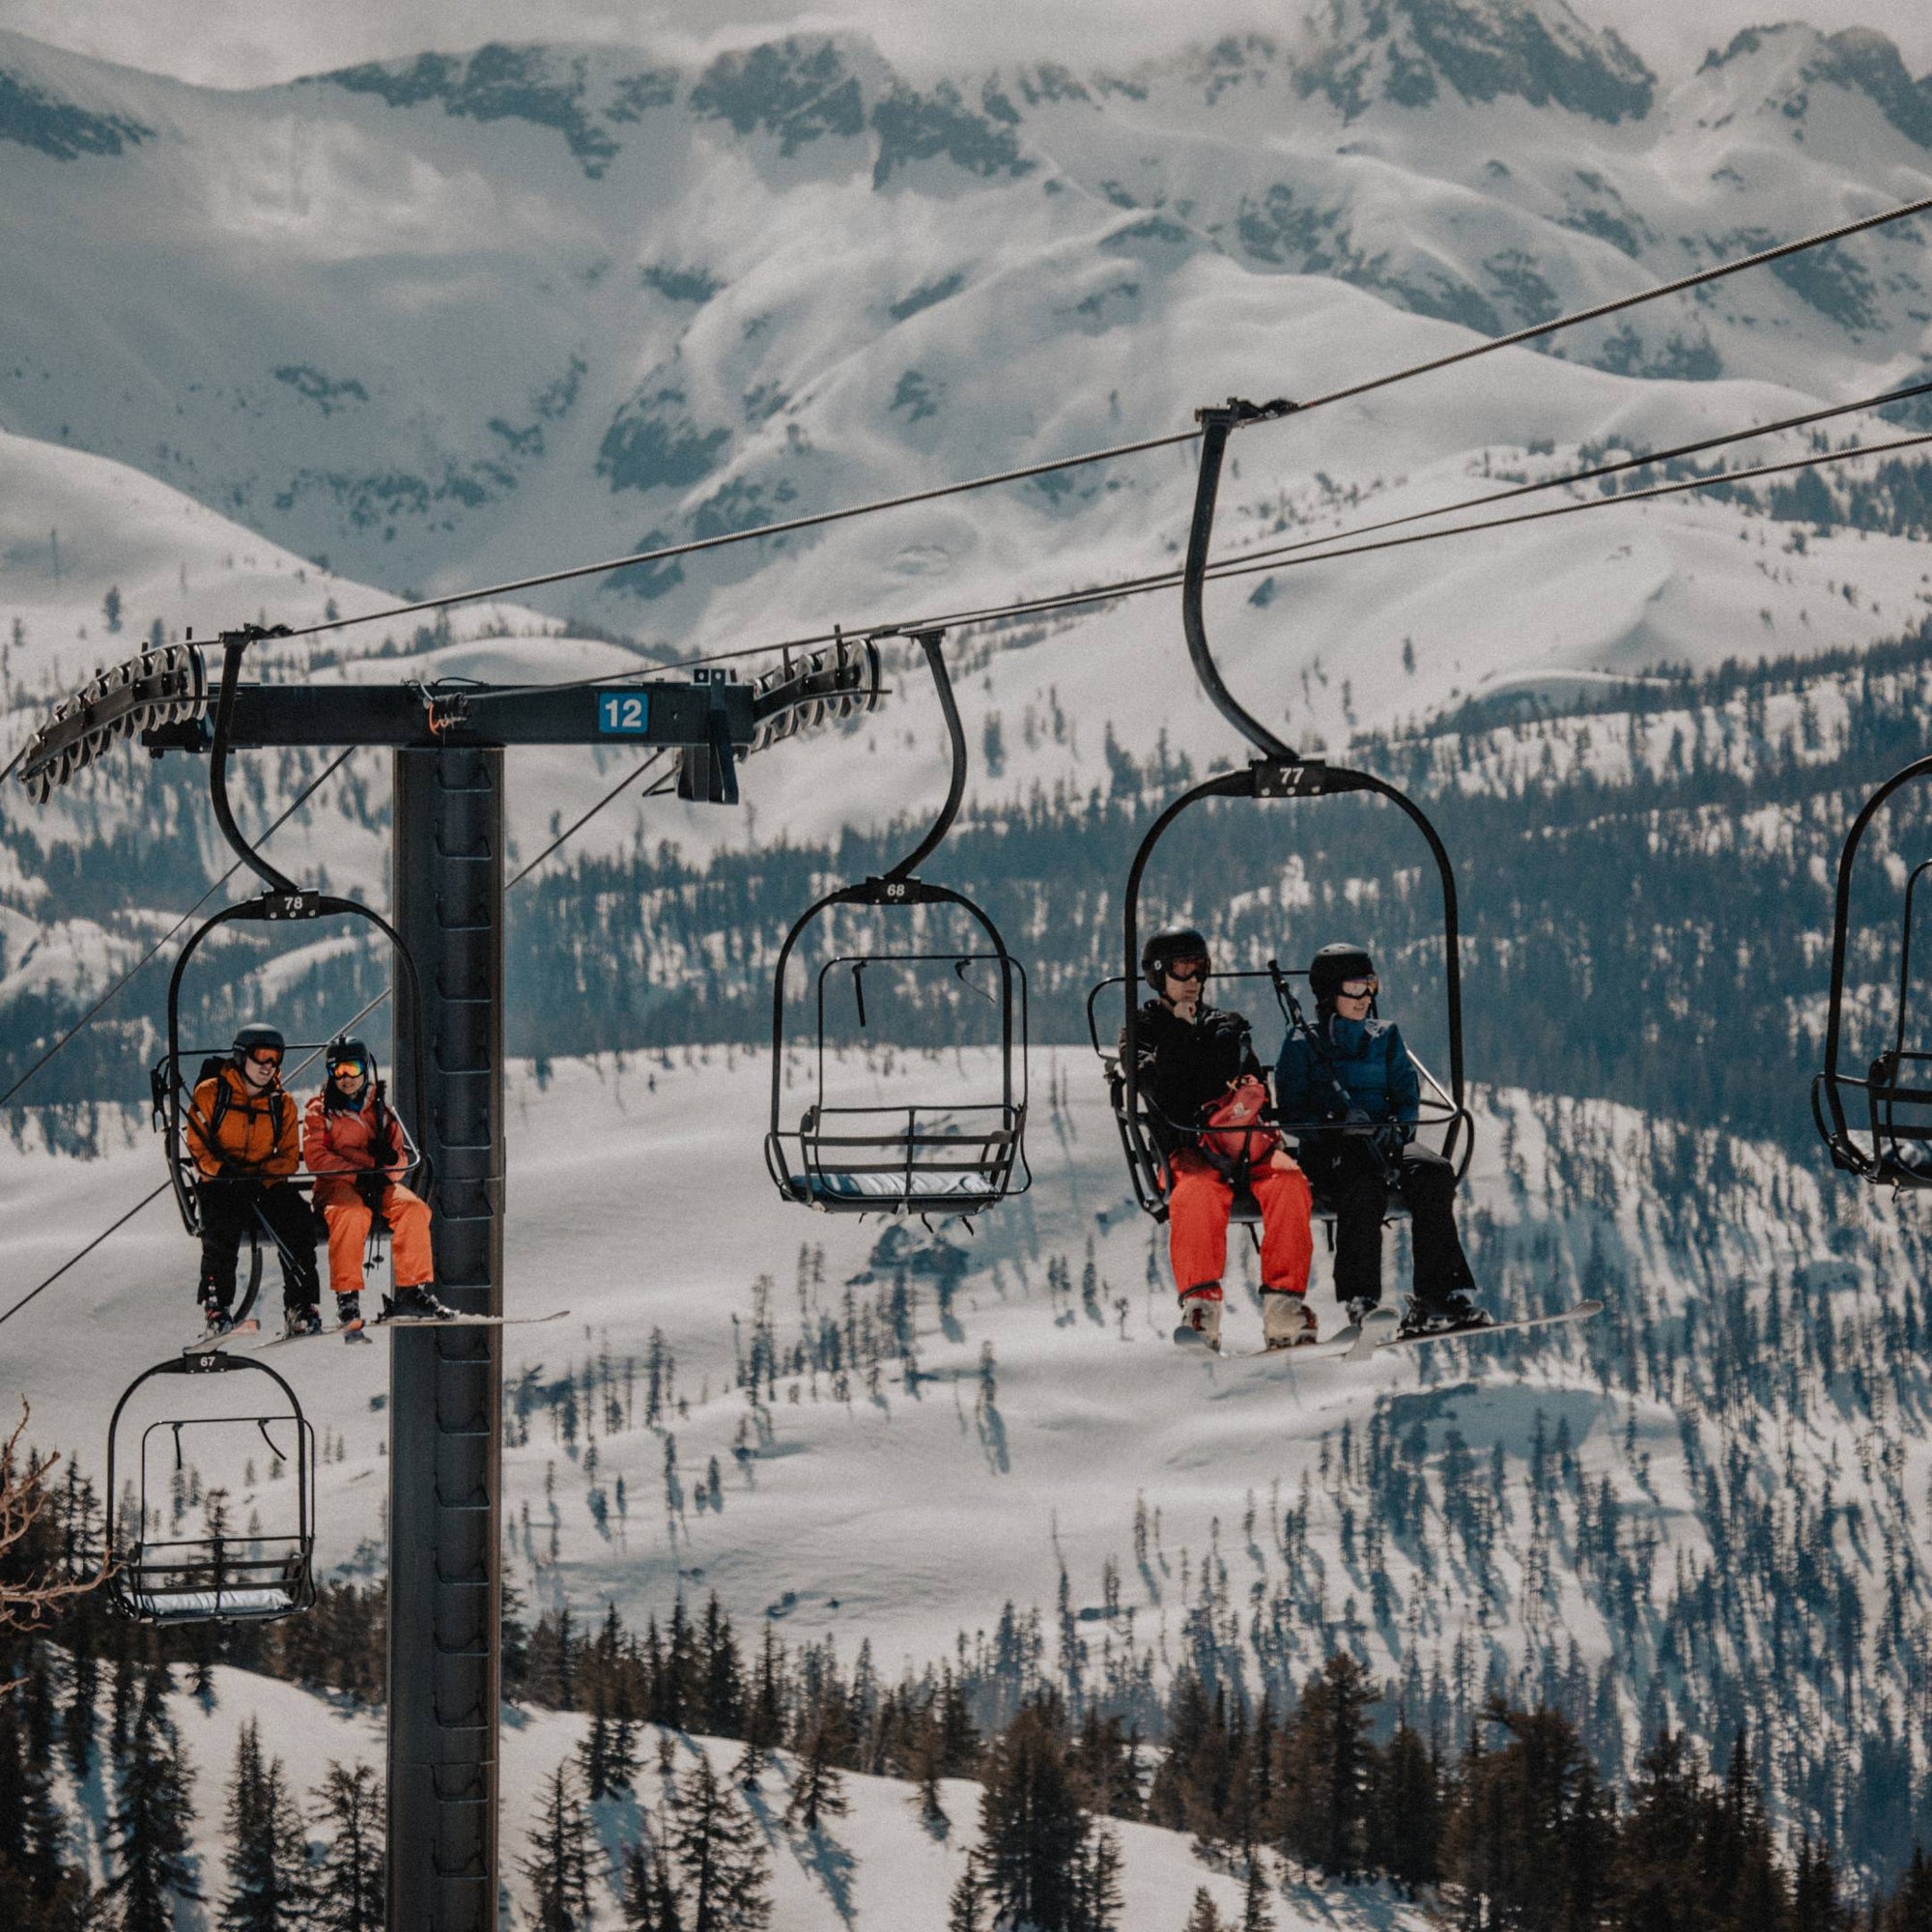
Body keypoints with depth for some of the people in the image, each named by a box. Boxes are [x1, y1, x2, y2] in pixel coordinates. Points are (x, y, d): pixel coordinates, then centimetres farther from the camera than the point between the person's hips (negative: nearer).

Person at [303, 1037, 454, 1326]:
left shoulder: (380, 1110, 17)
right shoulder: (320, 1110, 6)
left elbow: (401, 1159, 14)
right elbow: (315, 1156, -7)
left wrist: (390, 1159, -13)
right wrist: (358, 1173, -19)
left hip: (379, 1183, 4)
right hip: (336, 1183, -4)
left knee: (413, 1208, -25)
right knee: (352, 1213, -38)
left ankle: (412, 1291, -23)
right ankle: (347, 1297, -37)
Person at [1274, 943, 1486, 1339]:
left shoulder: (1385, 1038, 21)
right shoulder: (1303, 1045, 9)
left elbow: (1407, 1097, 13)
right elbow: (1290, 1113, 1)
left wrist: (1395, 1127, -10)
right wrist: (1338, 1122, -17)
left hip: (1384, 1142, 4)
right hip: (1325, 1149, -4)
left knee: (1434, 1174, -29)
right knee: (1363, 1187, -38)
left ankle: (1439, 1297, -35)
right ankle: (1361, 1302, -41)